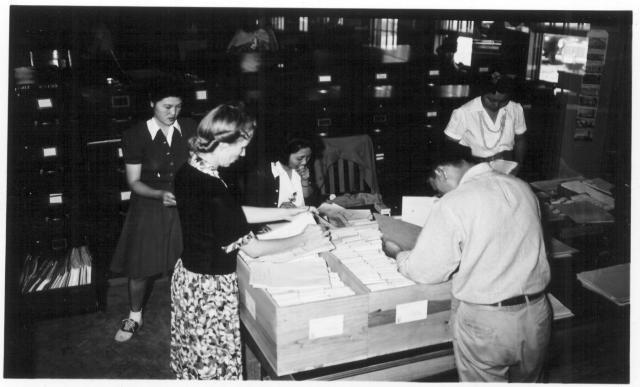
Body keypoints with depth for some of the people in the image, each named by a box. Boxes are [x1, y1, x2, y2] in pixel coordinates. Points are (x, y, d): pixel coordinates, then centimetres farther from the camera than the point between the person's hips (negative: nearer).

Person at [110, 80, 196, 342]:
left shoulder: (190, 129, -4)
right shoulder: (135, 136, -10)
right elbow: (134, 182, -8)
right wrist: (160, 194, -25)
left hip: (186, 205, 1)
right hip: (149, 207, -1)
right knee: (140, 267, 9)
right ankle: (135, 316, 35)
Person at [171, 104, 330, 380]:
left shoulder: (187, 172, -3)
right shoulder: (212, 191, -31)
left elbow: (234, 214, 7)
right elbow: (253, 248, -22)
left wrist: (286, 213, 9)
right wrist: (302, 240, -10)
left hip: (188, 275, 9)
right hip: (212, 287, -9)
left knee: (195, 361, 26)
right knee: (217, 367, 11)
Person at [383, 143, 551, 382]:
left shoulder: (452, 205, -17)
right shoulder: (522, 187, 1)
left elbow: (426, 271, -12)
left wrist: (398, 255, 7)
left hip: (484, 323, -5)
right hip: (536, 317, 5)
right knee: (527, 380, 26)